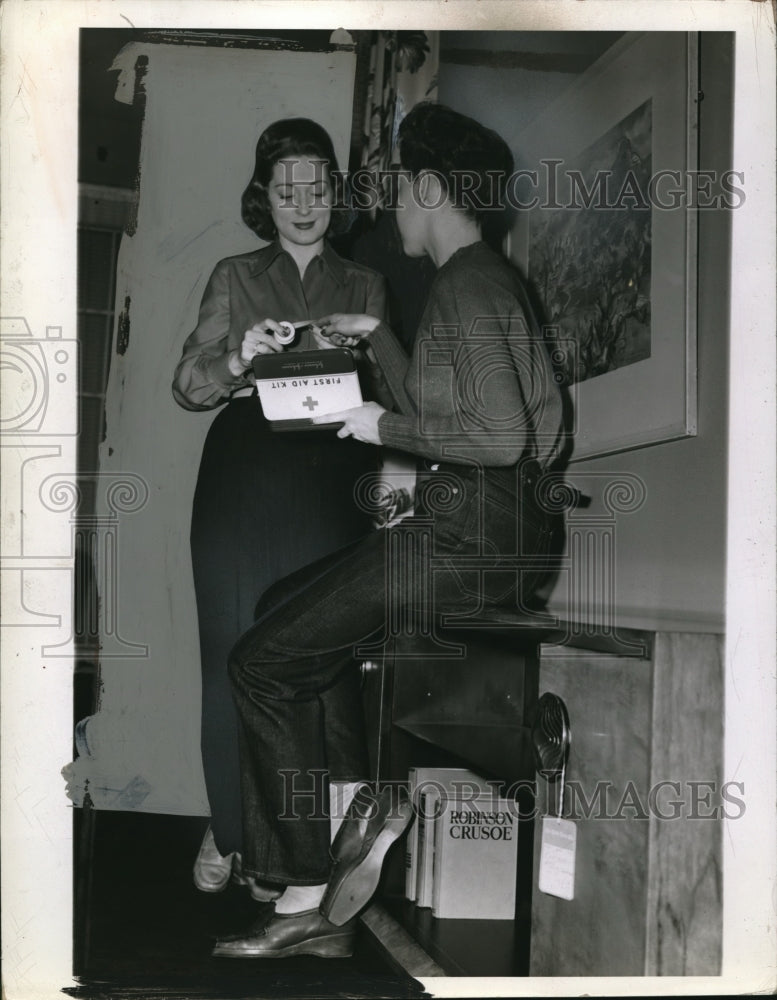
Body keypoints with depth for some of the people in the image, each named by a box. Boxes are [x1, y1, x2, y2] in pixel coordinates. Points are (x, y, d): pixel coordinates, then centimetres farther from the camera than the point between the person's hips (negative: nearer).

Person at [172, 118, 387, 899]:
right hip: (243, 476, 0)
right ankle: (228, 830, 8)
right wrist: (238, 359, -14)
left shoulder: (364, 286, 17)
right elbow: (188, 382, 6)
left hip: (328, 484, 0)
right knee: (234, 654, -4)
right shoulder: (234, 278, 15)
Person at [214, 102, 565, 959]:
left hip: (473, 540, -10)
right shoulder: (481, 279, 19)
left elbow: (501, 436, -23)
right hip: (471, 529, 11)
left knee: (262, 660, -6)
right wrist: (375, 338, 31)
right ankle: (371, 793, 12)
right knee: (283, 609, 21)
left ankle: (309, 909, -1)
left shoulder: (467, 285, -13)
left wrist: (386, 428, -12)